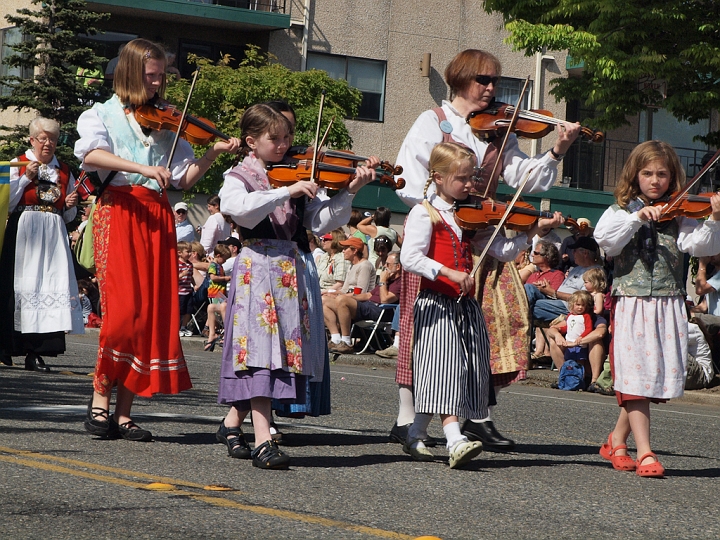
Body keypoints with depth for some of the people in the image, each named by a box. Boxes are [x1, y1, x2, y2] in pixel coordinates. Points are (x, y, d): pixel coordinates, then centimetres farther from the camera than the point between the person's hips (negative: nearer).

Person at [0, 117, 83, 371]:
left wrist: (71, 205, 0)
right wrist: (26, 178, -9)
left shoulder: (64, 172, 16)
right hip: (23, 234, -3)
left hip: (53, 236, 3)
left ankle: (36, 352, -7)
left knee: (53, 286, -7)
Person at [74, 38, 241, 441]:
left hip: (158, 218, 4)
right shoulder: (103, 115, 7)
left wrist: (215, 153, -4)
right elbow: (91, 154, -15)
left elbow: (185, 178, 11)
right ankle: (101, 395, 2)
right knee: (124, 307, -16)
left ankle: (124, 412, 4)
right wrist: (144, 168, -25)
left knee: (154, 312, -1)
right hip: (119, 210, -4)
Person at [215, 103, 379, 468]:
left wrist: (349, 192, -10)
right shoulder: (238, 178, 3)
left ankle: (232, 423, 25)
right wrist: (286, 192, -24)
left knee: (287, 350, 7)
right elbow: (242, 209, -20)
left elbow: (324, 221, 4)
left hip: (297, 271, 5)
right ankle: (264, 442, -17)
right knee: (261, 349, -13)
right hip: (259, 270, -5)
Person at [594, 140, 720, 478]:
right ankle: (645, 454, -7)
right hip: (630, 304, -2)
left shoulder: (678, 213, 5)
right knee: (636, 377, -8)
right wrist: (637, 218, -21)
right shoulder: (621, 211, 5)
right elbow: (605, 241, -11)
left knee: (656, 376, 7)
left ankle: (617, 439, 26)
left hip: (668, 306, 2)